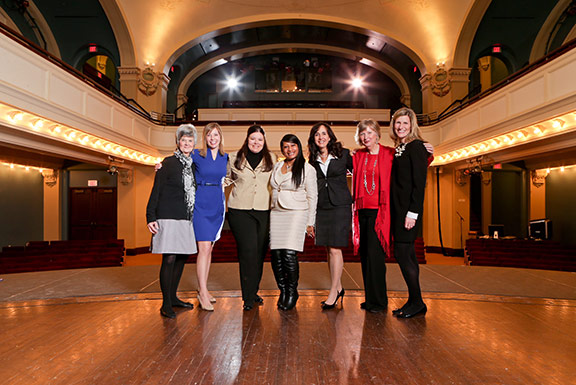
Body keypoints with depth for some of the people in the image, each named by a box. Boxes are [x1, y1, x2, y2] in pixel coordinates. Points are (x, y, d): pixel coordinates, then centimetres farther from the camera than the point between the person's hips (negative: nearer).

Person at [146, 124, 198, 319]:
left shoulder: (192, 165, 13)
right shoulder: (168, 163, -4)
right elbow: (156, 191, -6)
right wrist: (151, 217, -12)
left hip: (185, 219, 7)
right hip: (168, 218, -6)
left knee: (182, 258, 11)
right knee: (169, 259, -7)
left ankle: (173, 297, 26)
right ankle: (166, 304, 3)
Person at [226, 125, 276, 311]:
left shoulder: (271, 159, 11)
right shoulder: (234, 158, 8)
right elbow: (227, 179, 19)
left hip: (263, 211, 2)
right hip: (240, 211, -2)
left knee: (260, 252, 6)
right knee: (248, 250, -9)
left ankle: (253, 291, 24)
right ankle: (249, 297, 3)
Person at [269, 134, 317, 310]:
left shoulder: (307, 168, -1)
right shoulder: (277, 166, 14)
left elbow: (312, 196, 0)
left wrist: (310, 223, -3)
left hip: (297, 213, -5)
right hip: (276, 214, 5)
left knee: (289, 254, -13)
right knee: (276, 255, -1)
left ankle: (292, 292, 7)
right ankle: (283, 291, 17)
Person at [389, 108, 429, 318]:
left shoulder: (416, 147, -7)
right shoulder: (398, 149, 17)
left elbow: (419, 182, -14)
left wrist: (413, 212, -19)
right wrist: (393, 210, 10)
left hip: (409, 208, -8)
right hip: (397, 208, 8)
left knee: (402, 252, -8)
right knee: (407, 254, 11)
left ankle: (416, 302, 5)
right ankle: (414, 302, 20)